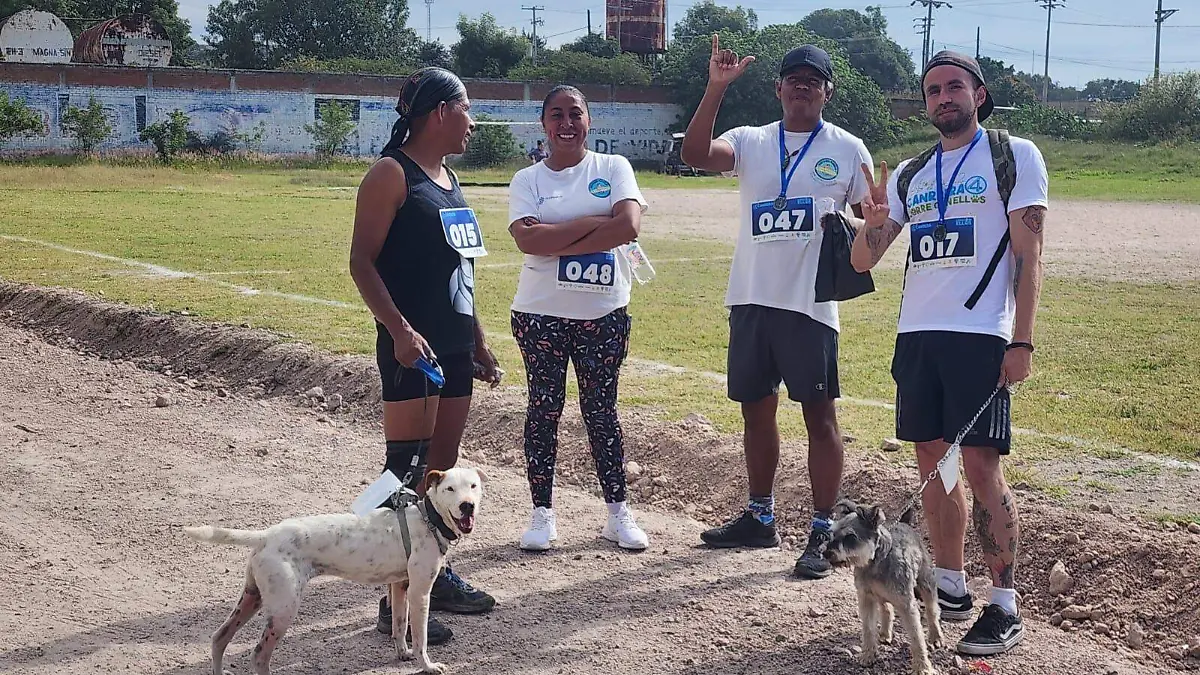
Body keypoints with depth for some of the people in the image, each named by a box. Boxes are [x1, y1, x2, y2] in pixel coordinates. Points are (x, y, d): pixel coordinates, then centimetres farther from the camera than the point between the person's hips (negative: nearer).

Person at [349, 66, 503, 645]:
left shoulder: (449, 178, 17)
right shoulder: (392, 174, -9)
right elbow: (362, 261, -14)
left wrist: (478, 342, 22)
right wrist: (400, 329, -24)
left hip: (456, 345, 9)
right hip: (413, 346, -9)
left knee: (443, 466, 15)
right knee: (406, 469, -7)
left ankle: (436, 575, 25)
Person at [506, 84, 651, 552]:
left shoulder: (613, 169, 2)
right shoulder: (528, 180, 2)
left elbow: (629, 226, -15)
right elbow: (529, 240, -14)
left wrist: (557, 241, -15)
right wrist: (594, 223, -16)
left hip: (604, 314, 0)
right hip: (540, 314, 0)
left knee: (601, 410, 7)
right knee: (544, 409, 5)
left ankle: (618, 512, 15)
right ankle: (542, 513, 13)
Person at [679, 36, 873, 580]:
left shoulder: (848, 150, 3)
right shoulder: (750, 142, 7)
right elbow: (696, 154, -12)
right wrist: (716, 88, -21)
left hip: (810, 304, -4)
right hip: (750, 299, 4)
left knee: (820, 415, -2)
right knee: (756, 409, 14)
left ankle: (822, 533, 4)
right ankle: (760, 518, 28)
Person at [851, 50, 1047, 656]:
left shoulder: (1014, 157, 1)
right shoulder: (909, 175, 16)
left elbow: (1028, 256, -4)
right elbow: (862, 261, 15)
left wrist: (1021, 342, -12)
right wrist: (874, 219, -7)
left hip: (980, 335, -6)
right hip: (915, 334, 6)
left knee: (980, 466, -8)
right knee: (932, 462, 8)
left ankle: (1005, 606, -3)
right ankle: (950, 587, 19)